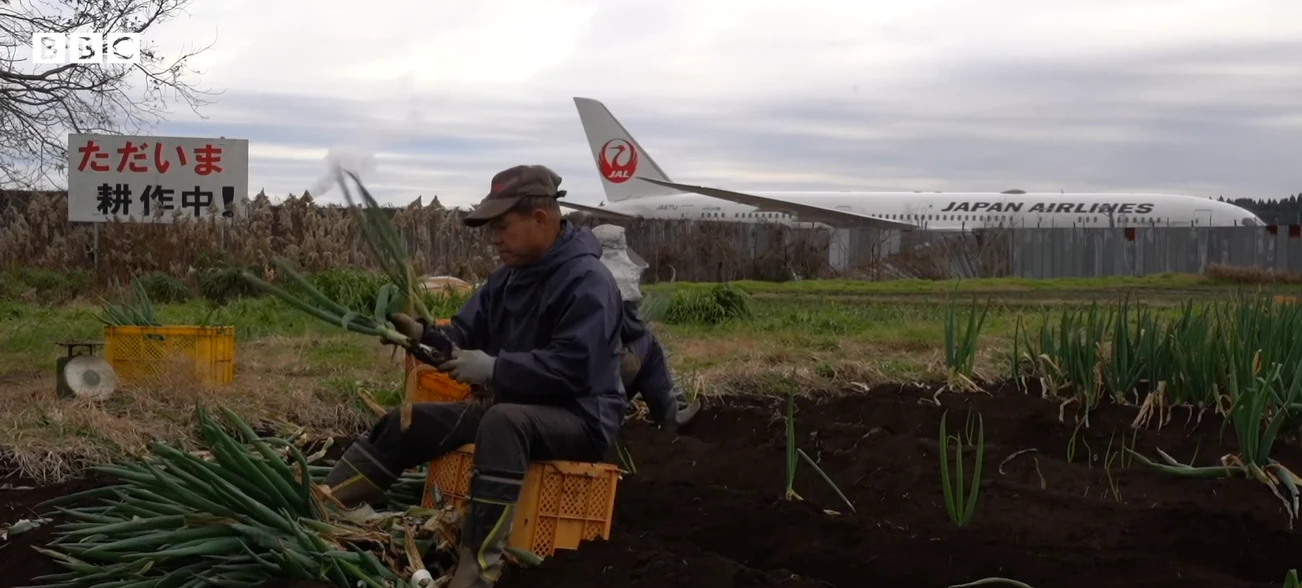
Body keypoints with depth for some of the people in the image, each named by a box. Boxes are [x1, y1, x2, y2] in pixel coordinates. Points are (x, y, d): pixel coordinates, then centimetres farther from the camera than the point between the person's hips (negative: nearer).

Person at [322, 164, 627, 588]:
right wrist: (422, 334, -12)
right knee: (408, 423, 4)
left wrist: (494, 368, -29)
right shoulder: (509, 277, 10)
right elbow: (464, 335, 9)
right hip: (511, 408, 9)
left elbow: (571, 366, -28)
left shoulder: (587, 282, -18)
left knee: (503, 422, -40)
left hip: (579, 419, -9)